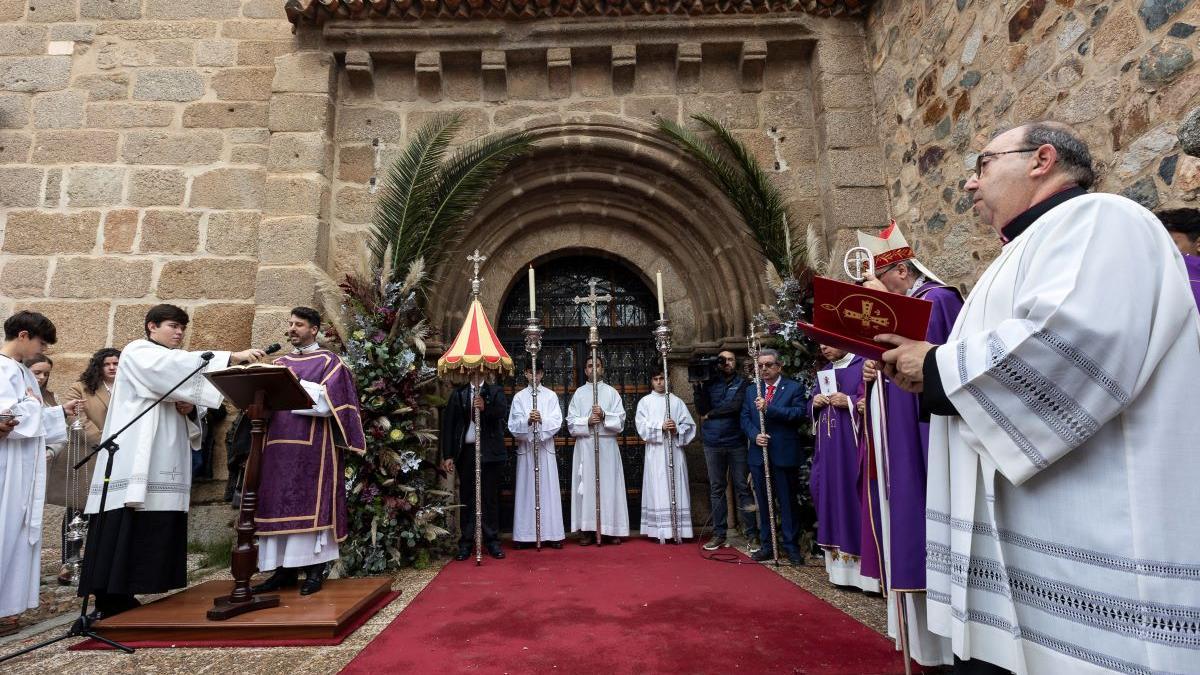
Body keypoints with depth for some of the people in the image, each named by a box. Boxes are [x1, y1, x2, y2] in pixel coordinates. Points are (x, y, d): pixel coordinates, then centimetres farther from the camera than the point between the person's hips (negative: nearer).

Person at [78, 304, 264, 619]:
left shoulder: (170, 365, 23)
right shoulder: (137, 353, -1)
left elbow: (177, 412, 22)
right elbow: (182, 364, -23)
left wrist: (189, 409, -3)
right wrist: (232, 357, -33)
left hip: (163, 461, 8)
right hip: (134, 459, -8)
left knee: (152, 529, 4)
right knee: (124, 527, -10)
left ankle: (122, 596, 9)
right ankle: (108, 600, -6)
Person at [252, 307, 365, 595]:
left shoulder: (329, 362, 2)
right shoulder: (279, 363, 19)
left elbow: (327, 402, -11)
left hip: (313, 447, -5)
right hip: (279, 445, 5)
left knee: (311, 503, -4)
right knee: (280, 504, 4)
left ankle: (315, 569, 3)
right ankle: (285, 569, 12)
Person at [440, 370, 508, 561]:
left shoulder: (496, 391, 6)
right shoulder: (458, 393, 8)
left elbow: (501, 411, -12)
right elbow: (448, 423, 5)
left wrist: (485, 408, -32)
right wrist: (448, 455, -2)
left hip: (490, 452, -1)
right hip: (466, 452, 1)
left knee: (490, 498, 4)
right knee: (467, 498, 6)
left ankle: (492, 541, 14)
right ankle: (466, 543, 15)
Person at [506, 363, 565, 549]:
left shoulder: (551, 396, 7)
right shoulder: (519, 397, 7)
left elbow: (557, 422, -2)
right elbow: (513, 426, -1)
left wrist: (542, 420, -20)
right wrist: (528, 421, -20)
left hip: (545, 448, 0)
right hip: (525, 449, 0)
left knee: (548, 490, 1)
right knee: (526, 490, 1)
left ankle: (552, 534, 6)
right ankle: (524, 534, 8)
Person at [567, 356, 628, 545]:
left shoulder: (611, 392, 8)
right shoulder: (579, 393, 10)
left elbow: (620, 421, 2)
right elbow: (571, 422, 4)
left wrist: (604, 415, -14)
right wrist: (587, 422, -13)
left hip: (607, 445, 0)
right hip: (585, 445, 0)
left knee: (609, 485, 0)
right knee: (586, 485, 0)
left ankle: (611, 529, 8)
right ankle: (587, 529, 6)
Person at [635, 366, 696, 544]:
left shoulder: (676, 401, 11)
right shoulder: (645, 401, 7)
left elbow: (689, 424, 7)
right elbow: (642, 426, -3)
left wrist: (677, 429, -12)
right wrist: (661, 427, -16)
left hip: (674, 450, 2)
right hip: (655, 452, -2)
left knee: (676, 488, 1)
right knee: (659, 489, -4)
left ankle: (678, 529, 6)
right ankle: (661, 531, -2)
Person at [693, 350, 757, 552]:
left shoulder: (743, 383, 3)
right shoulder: (709, 383, 9)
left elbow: (736, 406, -12)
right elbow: (701, 409, -2)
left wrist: (710, 414, -4)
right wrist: (698, 384, -11)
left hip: (736, 442, -2)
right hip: (713, 444, 2)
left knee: (742, 487, 0)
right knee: (716, 488, 7)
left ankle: (752, 535, 7)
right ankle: (719, 533, 16)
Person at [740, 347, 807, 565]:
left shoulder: (794, 388, -1)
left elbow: (799, 412, -16)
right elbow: (744, 418, 10)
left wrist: (768, 408, -22)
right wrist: (755, 435, -9)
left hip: (784, 455, -4)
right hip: (759, 455, 4)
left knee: (787, 502, 4)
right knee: (763, 502, 11)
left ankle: (791, 546, 15)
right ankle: (767, 545, 22)